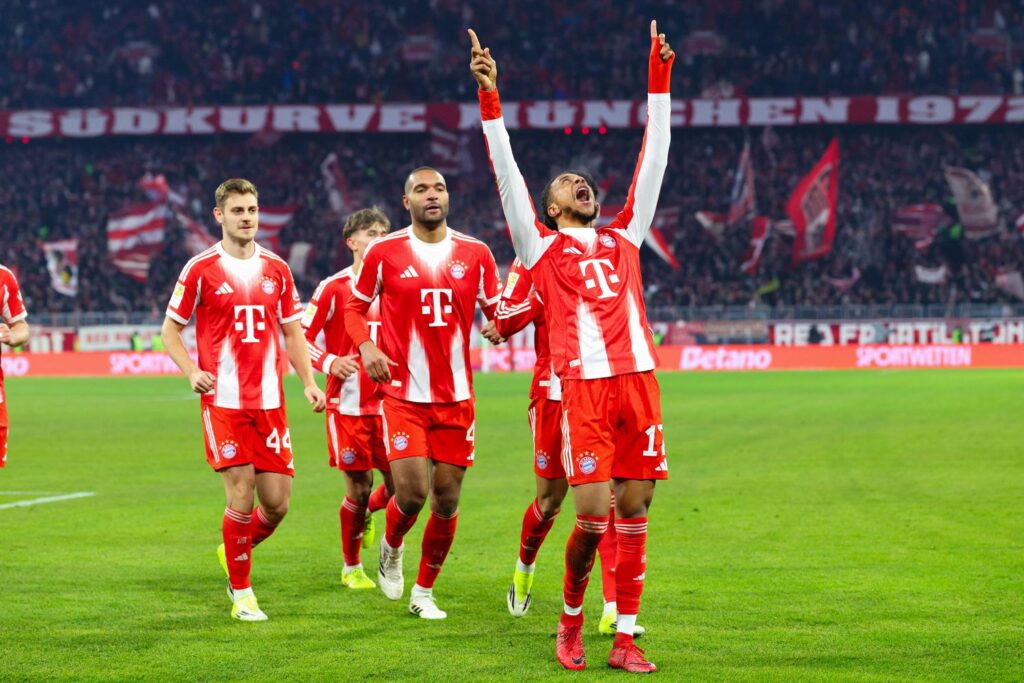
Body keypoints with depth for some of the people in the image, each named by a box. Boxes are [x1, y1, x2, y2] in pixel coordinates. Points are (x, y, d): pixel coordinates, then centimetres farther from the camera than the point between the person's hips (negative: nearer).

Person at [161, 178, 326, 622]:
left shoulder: (276, 270, 10)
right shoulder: (201, 269, -1)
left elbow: (292, 333, 17)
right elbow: (170, 329, 5)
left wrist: (308, 382, 3)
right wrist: (192, 372, -12)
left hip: (270, 402, 4)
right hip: (223, 401, -4)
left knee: (277, 502, 1)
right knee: (241, 494, -10)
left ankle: (235, 553, 30)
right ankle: (241, 592, 5)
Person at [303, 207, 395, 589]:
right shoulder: (333, 288, -3)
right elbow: (302, 336, -2)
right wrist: (328, 362, -17)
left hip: (387, 403, 4)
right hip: (347, 404, -4)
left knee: (399, 482, -3)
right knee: (359, 486, -1)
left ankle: (366, 514, 33)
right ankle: (351, 568, 19)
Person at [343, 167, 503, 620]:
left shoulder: (475, 254, 3)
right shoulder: (384, 252, -2)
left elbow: (497, 311, 11)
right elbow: (354, 306, 8)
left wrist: (500, 325, -13)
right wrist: (365, 346, -11)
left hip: (456, 396, 3)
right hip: (404, 394, -2)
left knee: (446, 498, 4)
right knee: (412, 491, -13)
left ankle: (424, 592, 21)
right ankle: (391, 548, 22)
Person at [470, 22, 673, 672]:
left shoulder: (623, 238, 20)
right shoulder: (544, 247, 11)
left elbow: (653, 161, 22)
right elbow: (507, 174, 4)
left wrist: (659, 80, 20)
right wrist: (490, 97, -2)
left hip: (640, 381, 4)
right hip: (585, 387, -4)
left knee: (634, 512, 2)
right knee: (593, 514, -9)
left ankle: (625, 639, 6)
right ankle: (571, 619, 13)